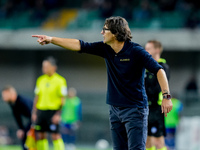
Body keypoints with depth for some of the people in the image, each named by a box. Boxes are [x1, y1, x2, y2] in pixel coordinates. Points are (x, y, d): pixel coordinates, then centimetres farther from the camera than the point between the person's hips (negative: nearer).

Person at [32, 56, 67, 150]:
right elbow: (37, 97, 16)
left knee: (55, 135, -10)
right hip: (41, 110, 6)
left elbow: (62, 99, -6)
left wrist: (58, 114, -14)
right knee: (40, 135, 4)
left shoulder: (60, 80, -4)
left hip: (53, 111, -6)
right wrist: (34, 112, 9)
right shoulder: (40, 80, 12)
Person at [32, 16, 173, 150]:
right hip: (115, 109, 7)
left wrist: (166, 96, -25)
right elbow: (80, 45, 8)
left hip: (135, 109, -7)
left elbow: (159, 70, -17)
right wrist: (51, 39, 6)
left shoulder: (136, 51, -14)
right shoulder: (105, 49, 5)